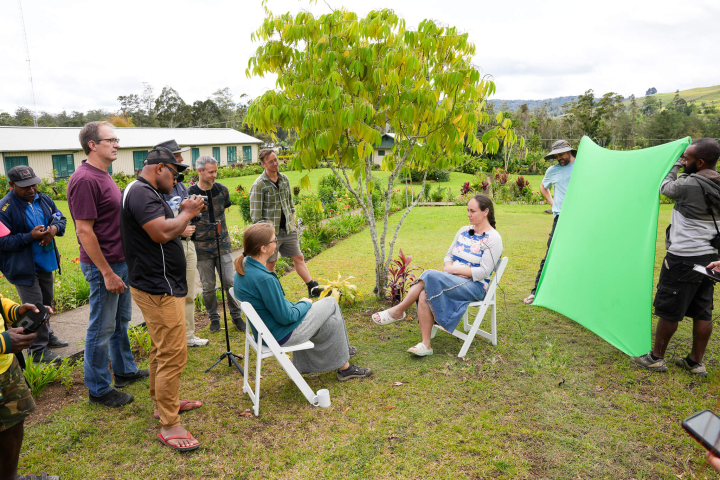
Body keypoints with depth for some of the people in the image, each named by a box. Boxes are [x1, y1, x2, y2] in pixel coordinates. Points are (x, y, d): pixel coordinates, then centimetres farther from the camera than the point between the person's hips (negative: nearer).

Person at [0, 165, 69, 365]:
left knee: (47, 303, 22)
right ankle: (37, 350, 11)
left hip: (45, 263, 7)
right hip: (23, 267, -7)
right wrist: (31, 236, -27)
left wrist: (55, 228, -11)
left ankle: (47, 336, 41)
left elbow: (61, 218, 12)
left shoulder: (44, 200, 2)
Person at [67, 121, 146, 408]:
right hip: (103, 265, -10)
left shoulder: (103, 177, 11)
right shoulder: (85, 180, -19)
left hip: (120, 261, 10)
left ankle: (125, 371, 36)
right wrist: (107, 273, -21)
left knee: (121, 321, 20)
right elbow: (84, 231, -22)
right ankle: (99, 390, 17)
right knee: (102, 328, 3)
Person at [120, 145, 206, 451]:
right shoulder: (140, 193, -17)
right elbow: (162, 232, -28)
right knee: (173, 354, -7)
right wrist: (186, 214, -13)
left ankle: (164, 401, 38)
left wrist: (184, 213, 7)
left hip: (161, 286, 12)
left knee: (162, 350, 22)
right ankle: (169, 425, 3)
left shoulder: (148, 193, 17)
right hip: (159, 289, -12)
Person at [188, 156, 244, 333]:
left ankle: (236, 315, 20)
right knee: (208, 287, 6)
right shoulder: (190, 194, -8)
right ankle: (214, 318, 26)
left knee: (230, 282, 1)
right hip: (202, 248, -2)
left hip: (223, 244, 2)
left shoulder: (222, 190, 2)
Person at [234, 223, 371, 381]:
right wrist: (304, 304, -7)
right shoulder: (264, 278, -33)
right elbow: (286, 317, -24)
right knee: (331, 304, 7)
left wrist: (297, 305, 8)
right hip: (281, 335, -9)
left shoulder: (243, 268, -4)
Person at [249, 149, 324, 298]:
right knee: (270, 263, 7)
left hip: (288, 230, 6)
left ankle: (313, 289, 17)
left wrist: (292, 223, 14)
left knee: (298, 258, 10)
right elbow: (255, 215, -12)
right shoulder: (259, 185, -13)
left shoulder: (284, 178, 7)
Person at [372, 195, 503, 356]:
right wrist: (448, 266, -4)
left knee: (430, 276, -32)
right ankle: (425, 345, -23)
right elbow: (449, 255, 19)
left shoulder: (493, 239, -7)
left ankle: (398, 311, -19)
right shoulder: (464, 231, 14)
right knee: (424, 295, -27)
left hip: (475, 286, -6)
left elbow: (483, 272, -13)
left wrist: (454, 269, -15)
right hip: (453, 280, 6)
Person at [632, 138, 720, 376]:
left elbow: (665, 188, 2)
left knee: (668, 310, 4)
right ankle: (696, 362, 24)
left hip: (683, 258, -8)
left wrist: (676, 166, 16)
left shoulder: (689, 184, -17)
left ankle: (656, 357, 17)